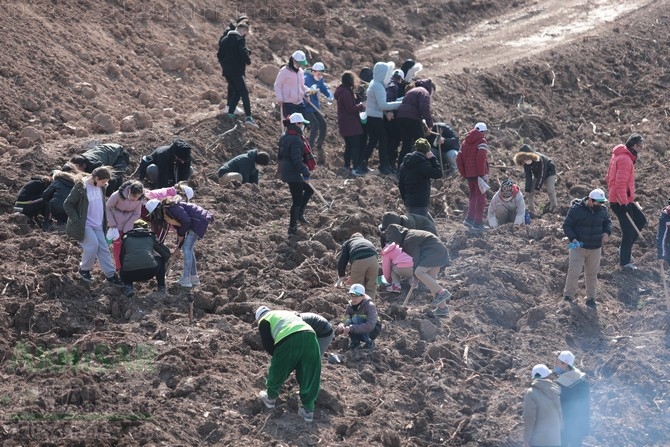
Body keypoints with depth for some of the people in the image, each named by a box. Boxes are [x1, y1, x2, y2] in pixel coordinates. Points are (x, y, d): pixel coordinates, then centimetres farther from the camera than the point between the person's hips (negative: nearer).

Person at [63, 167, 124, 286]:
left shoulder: (101, 187, 3)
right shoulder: (81, 187, -19)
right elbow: (67, 205, -14)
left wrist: (104, 221, 15)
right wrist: (76, 221, -19)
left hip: (97, 225, 7)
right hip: (84, 225, -7)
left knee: (103, 248, 3)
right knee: (93, 245, -18)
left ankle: (111, 275, 8)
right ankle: (84, 269, 4)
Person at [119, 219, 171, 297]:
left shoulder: (126, 237, 23)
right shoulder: (151, 236, 22)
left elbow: (122, 257, 28)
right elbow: (167, 253, 25)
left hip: (131, 274, 1)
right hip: (150, 271, -1)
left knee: (123, 271, 38)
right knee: (161, 259, 32)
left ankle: (128, 287, 9)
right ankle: (161, 287, 26)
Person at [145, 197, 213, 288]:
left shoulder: (172, 208, -23)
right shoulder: (166, 212, 8)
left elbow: (186, 221, -24)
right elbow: (179, 226, 13)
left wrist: (181, 234, -8)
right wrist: (179, 246, 11)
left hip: (199, 221, -10)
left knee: (187, 247, -10)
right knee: (189, 248, 12)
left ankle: (186, 280, -10)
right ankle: (194, 278, 19)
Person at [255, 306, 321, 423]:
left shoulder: (264, 321, 21)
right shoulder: (287, 313, 41)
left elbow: (267, 344, 10)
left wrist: (276, 355, 25)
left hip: (289, 339, -5)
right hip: (310, 336, 5)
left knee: (277, 369, 20)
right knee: (309, 374, 13)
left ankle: (270, 398, 39)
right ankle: (308, 410, 13)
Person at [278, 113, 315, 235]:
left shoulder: (284, 138, 10)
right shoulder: (296, 139, -22)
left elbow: (280, 156, 20)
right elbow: (297, 160, -26)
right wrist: (306, 174, -23)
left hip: (286, 172, 10)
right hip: (293, 173, -10)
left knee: (308, 190, 22)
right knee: (297, 199, 0)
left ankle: (299, 215, 26)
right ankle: (292, 227, 7)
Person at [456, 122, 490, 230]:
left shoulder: (466, 142, 14)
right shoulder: (481, 142, -7)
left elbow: (459, 159, 13)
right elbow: (481, 158, -21)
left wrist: (463, 173, 16)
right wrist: (483, 173, -16)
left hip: (469, 174, 6)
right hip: (479, 174, -6)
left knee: (473, 196, 20)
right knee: (480, 197, -1)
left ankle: (470, 218, 17)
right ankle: (477, 223, -3)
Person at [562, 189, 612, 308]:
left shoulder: (602, 210, 0)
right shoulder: (576, 209, -15)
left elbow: (607, 222, 17)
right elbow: (567, 225, -10)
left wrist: (607, 232, -4)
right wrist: (573, 238, -24)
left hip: (595, 248, 4)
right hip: (579, 246, -4)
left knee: (592, 274, 12)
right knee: (574, 271, -9)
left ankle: (591, 298, 25)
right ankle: (568, 296, 8)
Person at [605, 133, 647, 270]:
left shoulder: (618, 155, 12)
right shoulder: (625, 160, -20)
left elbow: (609, 178, 21)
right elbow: (620, 184, -26)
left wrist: (613, 193, 24)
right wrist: (624, 203, -24)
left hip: (618, 200, 10)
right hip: (621, 202, -10)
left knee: (641, 220, 17)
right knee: (628, 230, -2)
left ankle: (625, 248, 19)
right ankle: (625, 262, 7)